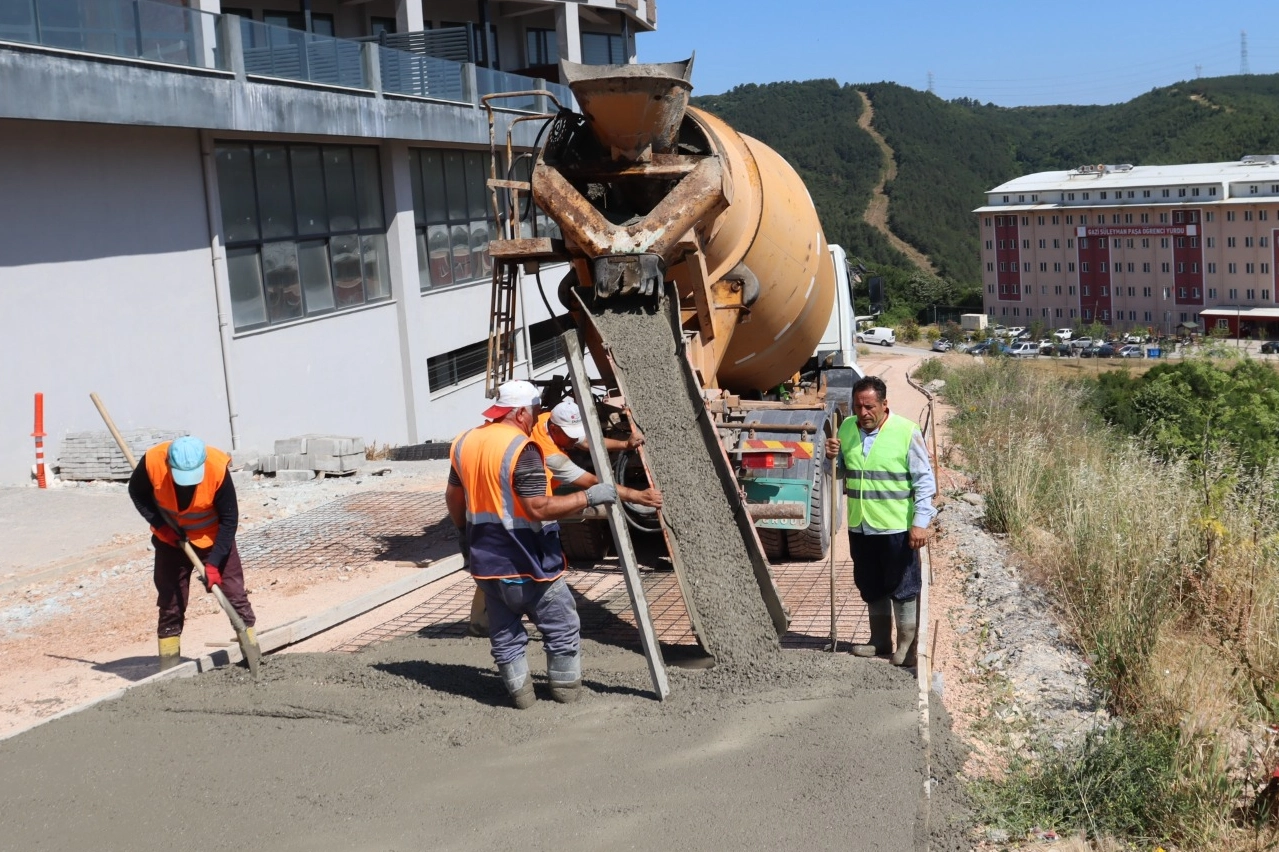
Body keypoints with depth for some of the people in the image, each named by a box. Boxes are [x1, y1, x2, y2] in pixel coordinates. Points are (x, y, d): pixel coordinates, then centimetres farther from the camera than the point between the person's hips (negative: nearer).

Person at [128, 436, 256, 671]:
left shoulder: (218, 468, -31)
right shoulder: (152, 462, -27)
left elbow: (229, 519, -20)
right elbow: (137, 492, -5)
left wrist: (214, 562, -23)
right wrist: (160, 525, -17)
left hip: (213, 536, -1)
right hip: (171, 538, 1)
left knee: (235, 594, -4)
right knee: (170, 601, 5)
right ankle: (169, 668, 14)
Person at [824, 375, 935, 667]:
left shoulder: (906, 432, -12)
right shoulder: (847, 429, 3)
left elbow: (924, 481, -10)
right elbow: (838, 473, 16)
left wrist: (920, 522, -15)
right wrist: (831, 457, -6)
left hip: (897, 527, -5)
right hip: (860, 526, 5)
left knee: (903, 588, 5)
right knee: (871, 588, 17)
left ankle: (907, 645, 18)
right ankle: (880, 640, 31)